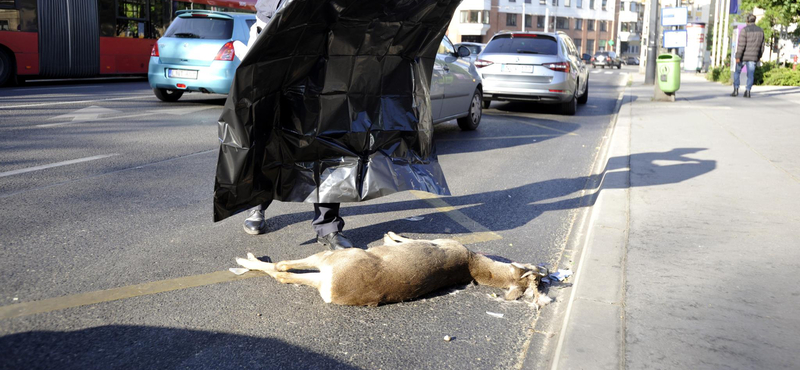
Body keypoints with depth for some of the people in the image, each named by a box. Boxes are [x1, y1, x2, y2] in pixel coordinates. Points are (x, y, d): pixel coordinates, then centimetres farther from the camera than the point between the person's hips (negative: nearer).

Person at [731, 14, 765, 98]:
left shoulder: (744, 30, -11)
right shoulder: (760, 31, 7)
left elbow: (741, 44, -16)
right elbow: (762, 45, 12)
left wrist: (738, 57, -16)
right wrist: (759, 56, 22)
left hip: (743, 56, -3)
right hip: (753, 57, 4)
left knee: (737, 72, 11)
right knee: (750, 74, 5)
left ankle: (736, 90, 5)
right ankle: (748, 91, -1)